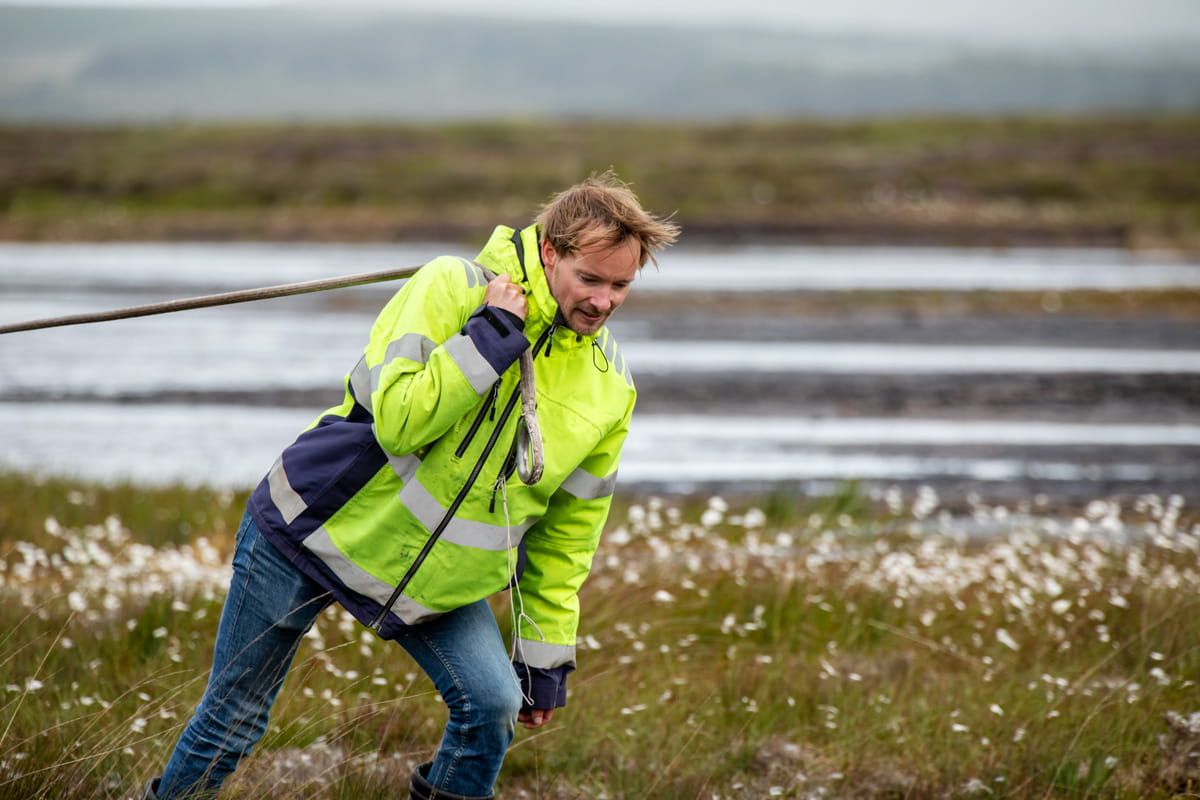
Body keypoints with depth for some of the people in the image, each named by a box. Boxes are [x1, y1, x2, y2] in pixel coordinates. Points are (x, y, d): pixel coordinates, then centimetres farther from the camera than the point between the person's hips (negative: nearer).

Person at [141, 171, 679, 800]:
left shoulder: (608, 385, -4)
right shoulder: (451, 289, -20)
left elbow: (568, 527, 5)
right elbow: (398, 420, -31)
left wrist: (544, 657, 6)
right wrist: (494, 334, -31)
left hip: (437, 576, 4)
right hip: (318, 529, -4)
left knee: (492, 706, -15)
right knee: (235, 714, 6)